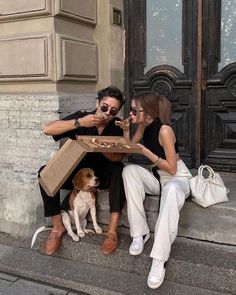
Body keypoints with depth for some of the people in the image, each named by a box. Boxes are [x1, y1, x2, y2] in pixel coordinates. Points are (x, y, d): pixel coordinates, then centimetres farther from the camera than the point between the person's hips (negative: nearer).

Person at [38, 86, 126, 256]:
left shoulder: (117, 126, -8)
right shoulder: (81, 117, -12)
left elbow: (119, 157, -19)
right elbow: (47, 130, -23)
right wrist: (79, 123, -34)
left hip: (103, 176, 0)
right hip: (77, 173, 0)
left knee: (119, 169, -32)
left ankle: (113, 230, -30)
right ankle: (58, 227, -13)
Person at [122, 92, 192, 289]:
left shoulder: (164, 130, -22)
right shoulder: (143, 126, -1)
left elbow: (172, 169, -22)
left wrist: (146, 152, -24)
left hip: (178, 179, -7)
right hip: (158, 178, 7)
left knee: (171, 190, -42)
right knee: (129, 170, -21)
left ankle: (160, 260, -41)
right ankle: (140, 233, -19)